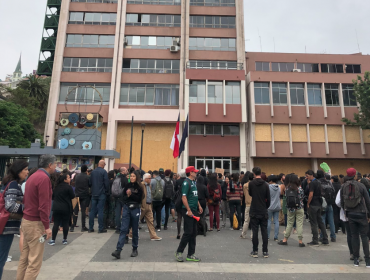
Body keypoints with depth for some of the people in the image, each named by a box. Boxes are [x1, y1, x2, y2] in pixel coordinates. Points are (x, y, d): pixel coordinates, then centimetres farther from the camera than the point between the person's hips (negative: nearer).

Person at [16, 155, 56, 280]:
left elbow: (25, 199, 18)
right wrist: (47, 226, -17)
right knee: (35, 260, -1)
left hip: (27, 220, 10)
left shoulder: (33, 176, 11)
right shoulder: (44, 178, -18)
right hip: (36, 223, -10)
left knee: (25, 257, 17)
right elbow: (43, 205, -22)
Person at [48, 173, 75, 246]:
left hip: (56, 208, 4)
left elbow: (53, 197, 13)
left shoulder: (56, 187, 5)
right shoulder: (68, 187, -12)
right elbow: (72, 196, -6)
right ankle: (64, 240, 13)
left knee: (56, 224, 7)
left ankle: (53, 240, 8)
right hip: (66, 208, -4)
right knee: (65, 224, 5)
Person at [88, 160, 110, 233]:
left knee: (92, 211, 10)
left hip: (94, 194, 5)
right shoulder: (104, 172, -10)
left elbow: (89, 183, 10)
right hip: (101, 194, -5)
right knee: (100, 211, -1)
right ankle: (101, 228, 3)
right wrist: (107, 191, 2)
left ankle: (90, 228, 15)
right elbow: (106, 183, -12)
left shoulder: (93, 172, 7)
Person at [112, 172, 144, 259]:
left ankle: (135, 249, 22)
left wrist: (131, 194, -15)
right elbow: (123, 198, 8)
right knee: (123, 229, -5)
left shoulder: (139, 188, -1)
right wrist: (127, 196, -12)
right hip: (126, 208, 2)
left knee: (135, 230, 8)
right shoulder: (127, 186, 7)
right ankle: (118, 250, -7)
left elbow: (139, 199, -8)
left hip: (135, 209, -2)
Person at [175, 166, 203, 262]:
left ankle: (191, 254, 21)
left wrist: (199, 206, 17)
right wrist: (188, 210, -20)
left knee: (193, 233, 12)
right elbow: (184, 197, -18)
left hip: (194, 210, 9)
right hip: (188, 211, -9)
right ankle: (179, 252, 12)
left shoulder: (194, 182, 15)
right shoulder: (186, 182, -13)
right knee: (188, 232, -4)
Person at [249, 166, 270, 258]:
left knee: (255, 232, 3)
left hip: (254, 212, -2)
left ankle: (255, 251, 9)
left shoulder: (251, 183, -9)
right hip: (263, 212, 2)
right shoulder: (266, 184, -3)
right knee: (264, 231, 8)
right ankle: (265, 251, 14)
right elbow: (268, 199, 0)